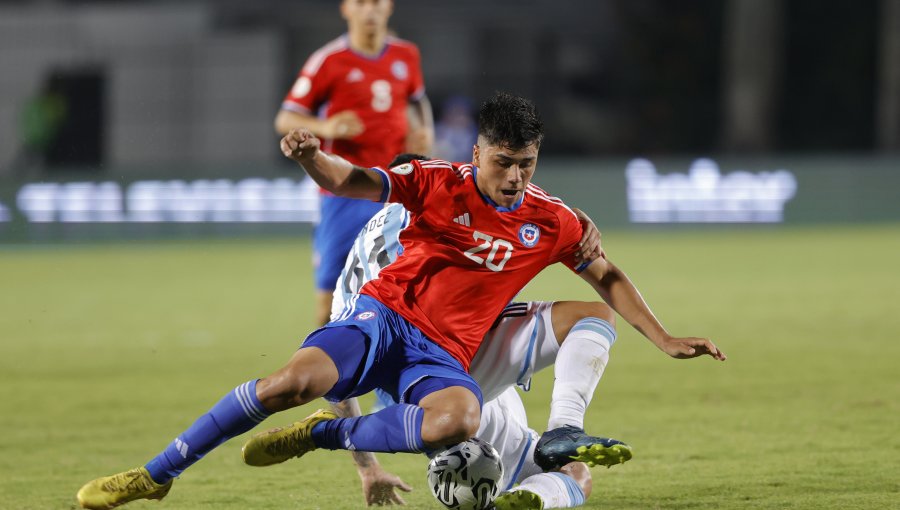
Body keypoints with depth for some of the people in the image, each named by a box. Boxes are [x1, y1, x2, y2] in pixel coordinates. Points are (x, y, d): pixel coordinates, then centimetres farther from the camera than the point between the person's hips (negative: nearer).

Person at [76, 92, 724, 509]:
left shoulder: (551, 222, 5)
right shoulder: (440, 185, -3)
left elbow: (608, 277, 19)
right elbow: (348, 181, -9)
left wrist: (666, 340, 15)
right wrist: (310, 155, -32)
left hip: (444, 354, 2)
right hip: (387, 315, -2)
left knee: (460, 418, -37)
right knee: (298, 378, -31)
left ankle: (322, 434, -17)